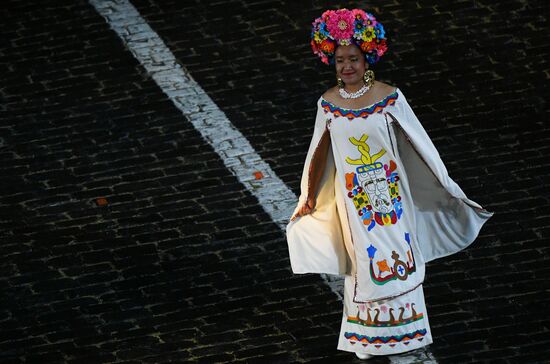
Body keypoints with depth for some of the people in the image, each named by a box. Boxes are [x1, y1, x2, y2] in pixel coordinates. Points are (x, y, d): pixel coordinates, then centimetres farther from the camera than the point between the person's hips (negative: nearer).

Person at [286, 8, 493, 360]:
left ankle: (402, 328, 28)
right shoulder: (328, 103, -6)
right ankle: (366, 338, 26)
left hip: (391, 191, -1)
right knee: (364, 262, 10)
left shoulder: (389, 97, -12)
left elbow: (419, 143, -7)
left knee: (399, 257, 8)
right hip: (353, 197, 1)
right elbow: (319, 153, 6)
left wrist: (447, 187, -4)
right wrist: (309, 196, 12)